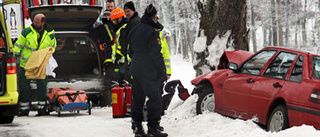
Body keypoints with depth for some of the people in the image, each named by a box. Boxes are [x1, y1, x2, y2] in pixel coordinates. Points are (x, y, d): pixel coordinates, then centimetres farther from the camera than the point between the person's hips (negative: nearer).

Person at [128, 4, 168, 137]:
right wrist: (163, 72, -12)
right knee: (154, 98, -4)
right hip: (149, 72, -8)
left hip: (135, 71, 8)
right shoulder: (151, 32, -13)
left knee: (137, 99, 10)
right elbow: (156, 54, -16)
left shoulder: (133, 31, 14)